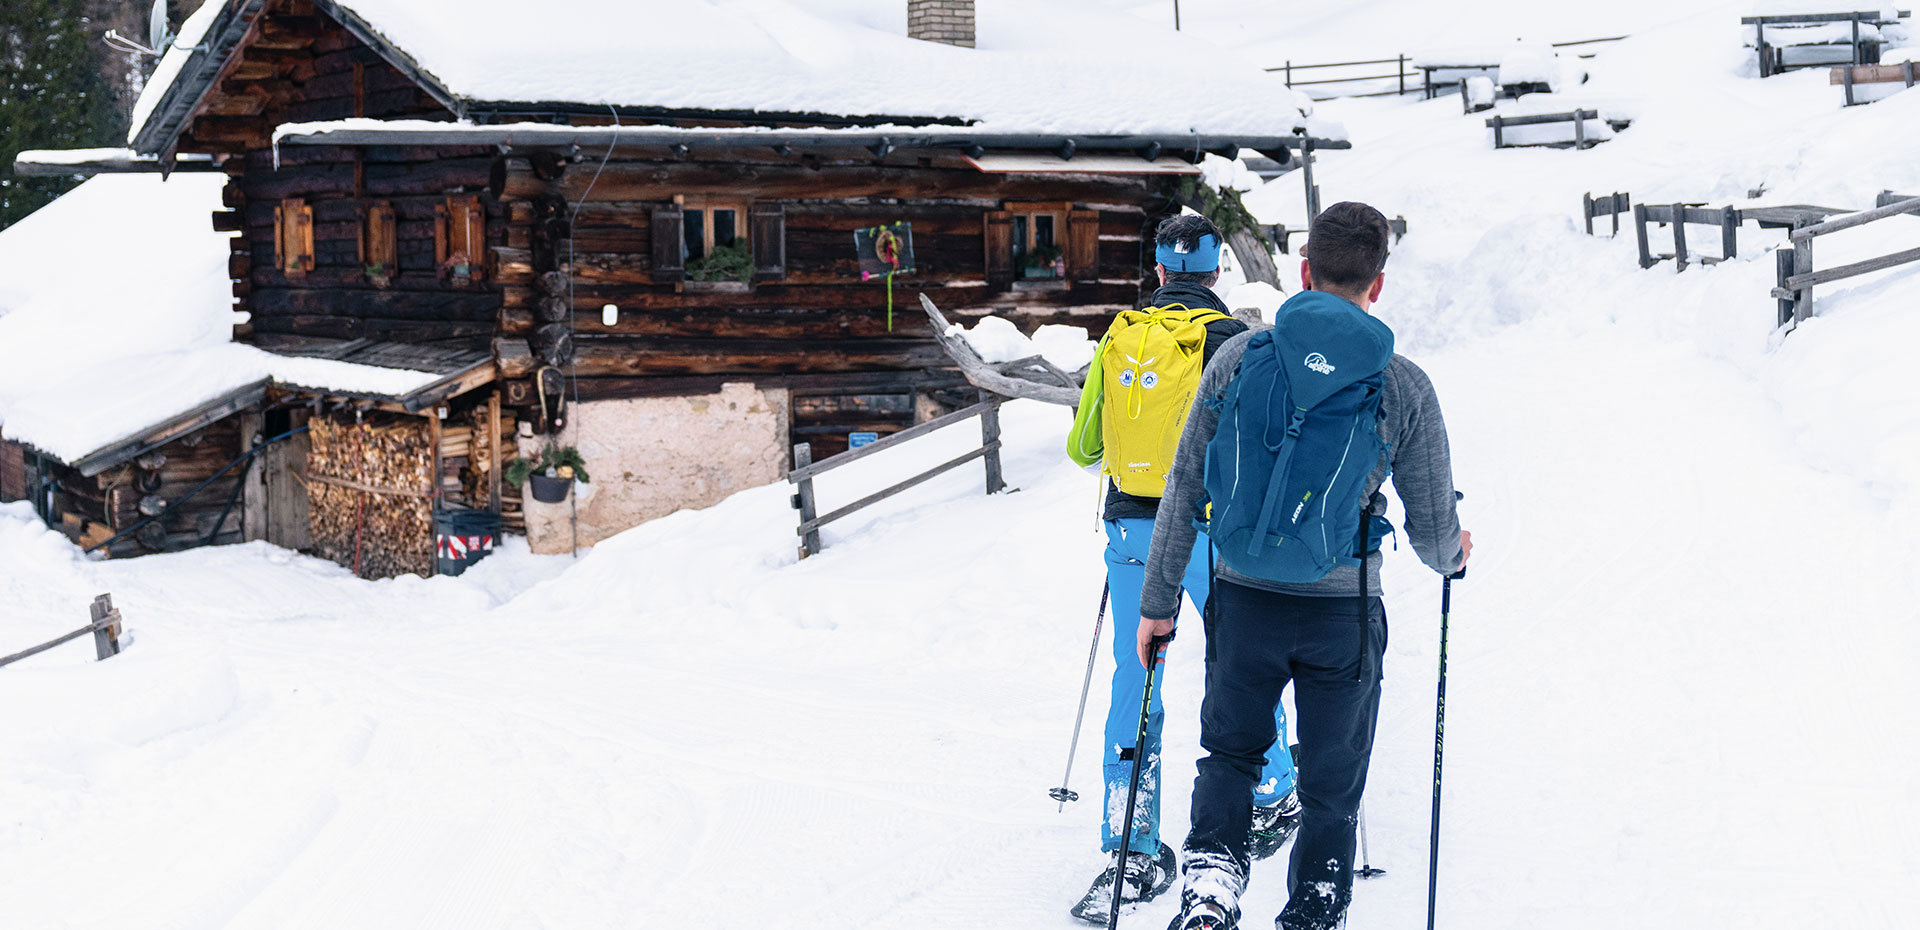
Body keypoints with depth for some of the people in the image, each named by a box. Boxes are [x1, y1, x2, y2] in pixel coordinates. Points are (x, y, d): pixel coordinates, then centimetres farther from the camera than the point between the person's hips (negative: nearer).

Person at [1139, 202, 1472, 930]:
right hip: (1345, 610, -1)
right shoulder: (1405, 386, -7)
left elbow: (1186, 487, -2)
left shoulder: (1239, 358, -5)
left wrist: (1157, 601, 6)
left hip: (1246, 601, 1)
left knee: (1229, 752, 23)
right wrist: (1449, 555, 24)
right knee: (1331, 787, 15)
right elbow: (1434, 529, 0)